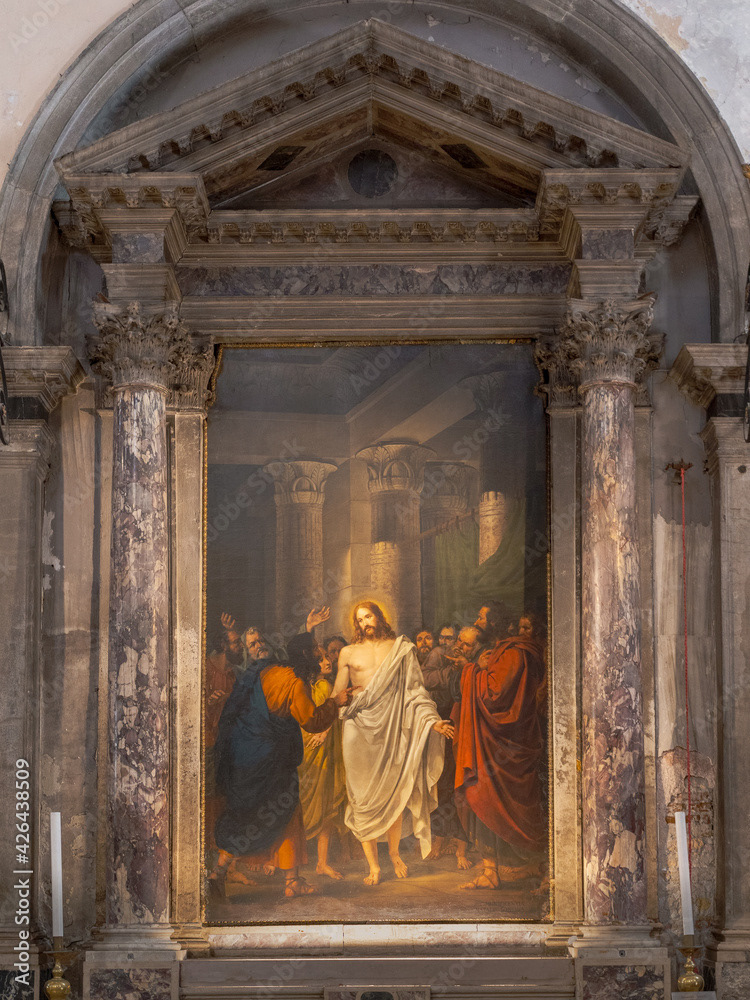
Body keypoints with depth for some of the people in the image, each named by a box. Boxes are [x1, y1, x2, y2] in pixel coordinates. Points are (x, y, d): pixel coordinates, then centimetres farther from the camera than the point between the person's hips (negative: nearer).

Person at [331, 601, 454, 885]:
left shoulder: (401, 650, 10)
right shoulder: (349, 653, 11)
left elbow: (414, 690, 8)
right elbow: (337, 696, 16)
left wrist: (432, 721, -3)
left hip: (392, 729, 0)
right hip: (360, 730, 0)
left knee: (395, 794, -2)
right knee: (364, 797, -3)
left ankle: (394, 852, 22)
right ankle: (373, 865, 3)